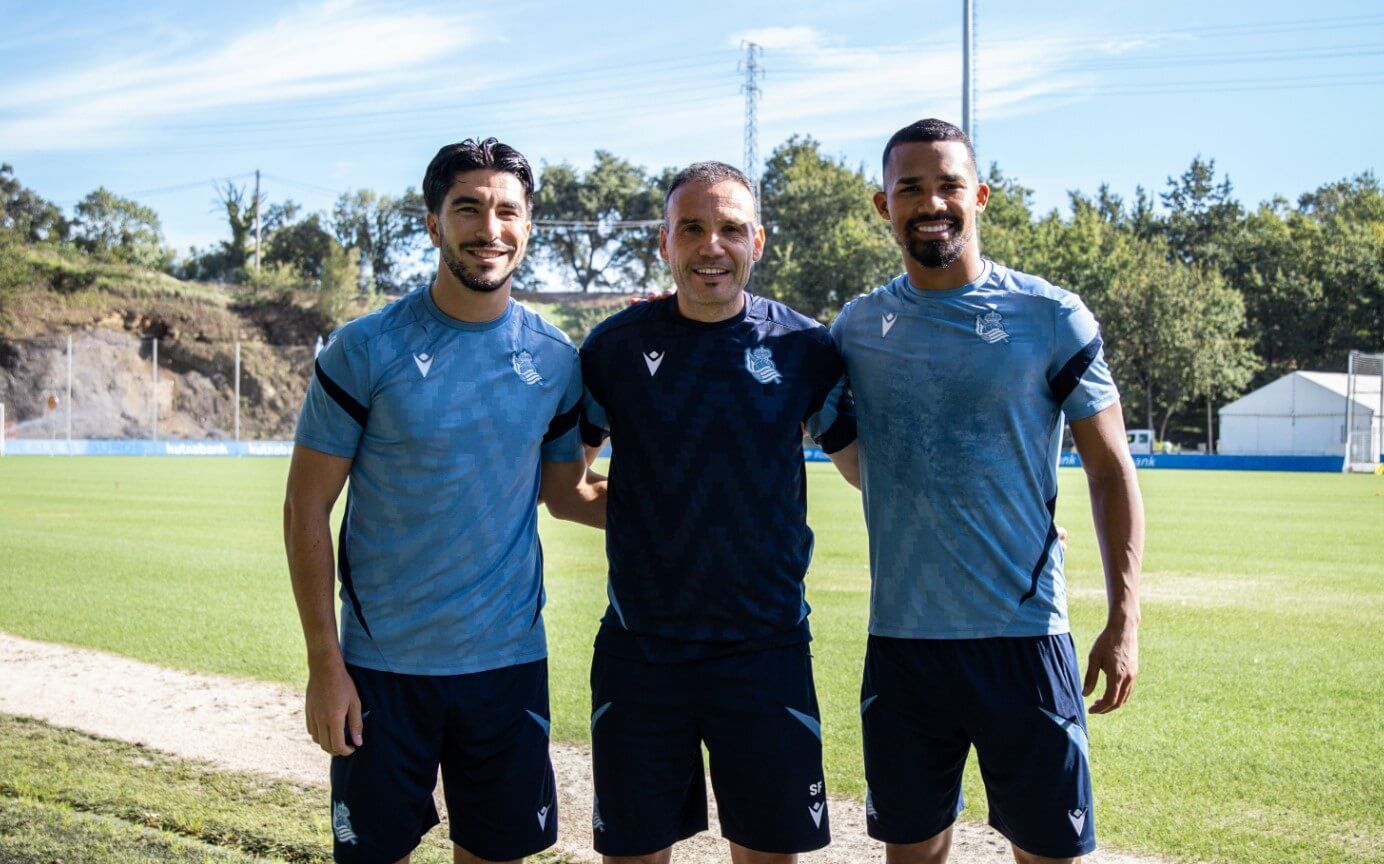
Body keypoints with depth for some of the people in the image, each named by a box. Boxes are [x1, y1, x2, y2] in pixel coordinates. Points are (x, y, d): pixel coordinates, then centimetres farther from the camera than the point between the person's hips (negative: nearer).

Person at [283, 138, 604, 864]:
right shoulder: (365, 350, -9)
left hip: (509, 662, 3)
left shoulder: (555, 359, 2)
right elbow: (307, 508, -6)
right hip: (382, 666, -3)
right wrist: (323, 661, -9)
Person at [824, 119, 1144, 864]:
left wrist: (1124, 618, -7)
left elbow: (1110, 471, 0)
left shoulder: (1051, 319, -3)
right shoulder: (857, 327, 6)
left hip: (1023, 636, -2)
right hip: (900, 639, 3)